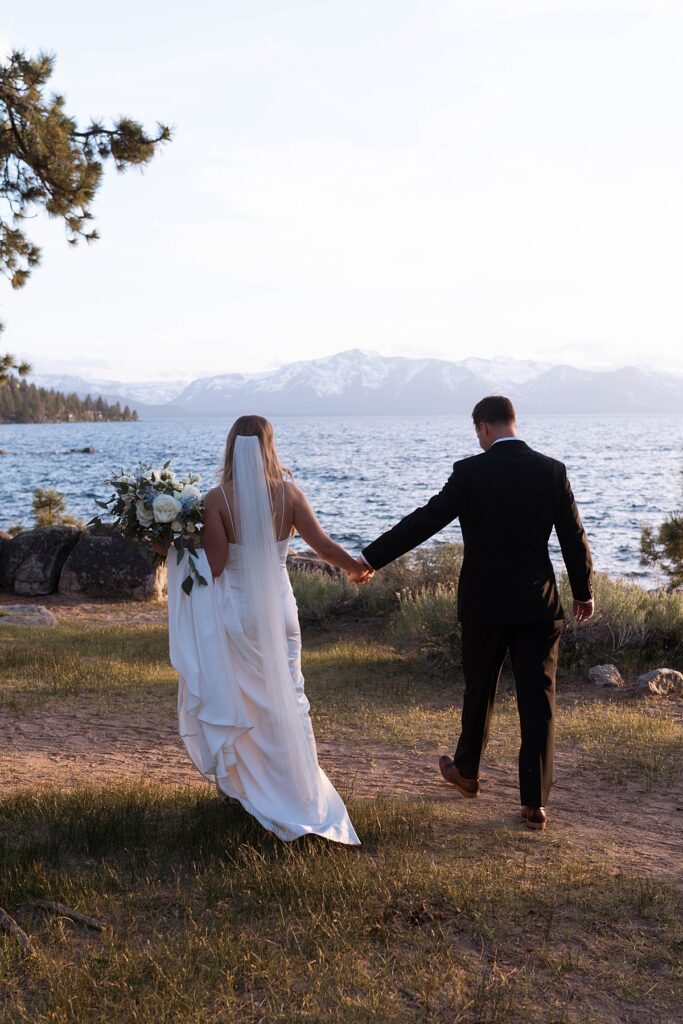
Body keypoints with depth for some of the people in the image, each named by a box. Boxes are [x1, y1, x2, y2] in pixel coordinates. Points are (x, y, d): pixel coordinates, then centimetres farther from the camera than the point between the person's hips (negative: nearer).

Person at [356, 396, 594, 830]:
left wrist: (371, 558, -2)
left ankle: (467, 772, 36)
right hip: (538, 603, 1)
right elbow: (574, 538, 3)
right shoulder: (552, 470, -1)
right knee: (538, 700, 3)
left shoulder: (470, 472, -9)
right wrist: (584, 591, 16)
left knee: (479, 691, 17)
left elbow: (424, 521, -9)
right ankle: (535, 803, 4)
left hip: (484, 603, -1)